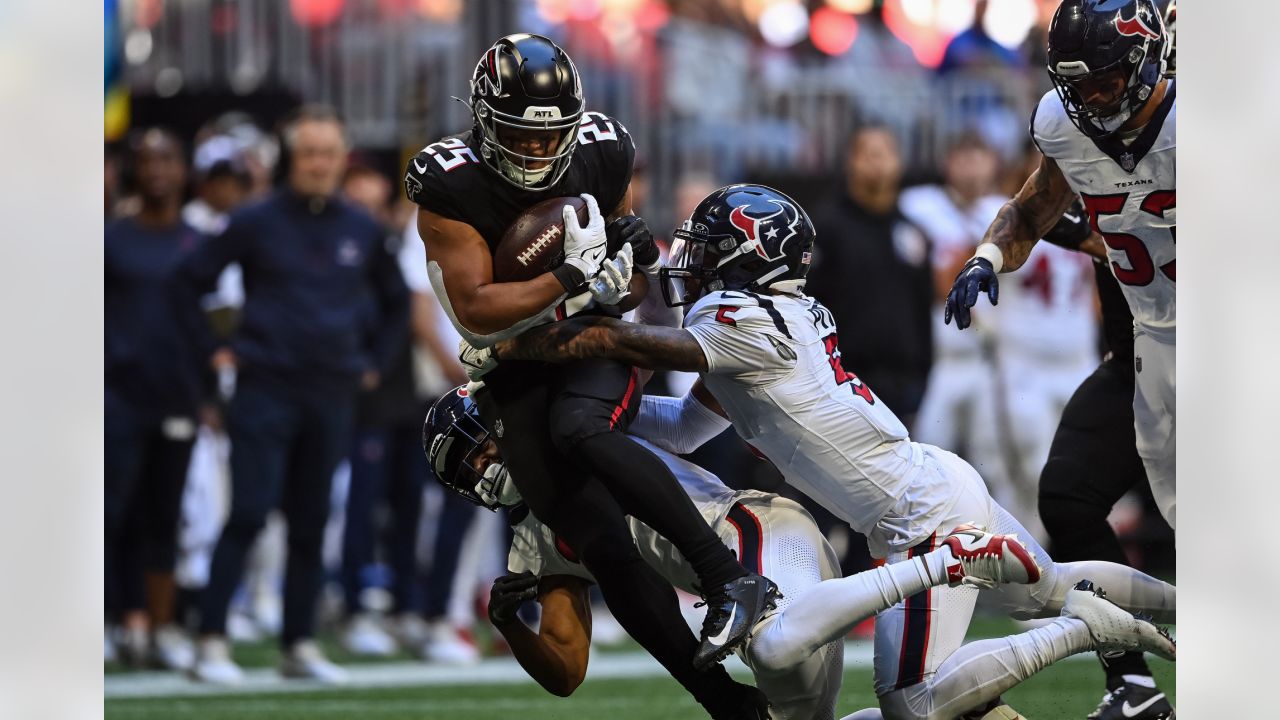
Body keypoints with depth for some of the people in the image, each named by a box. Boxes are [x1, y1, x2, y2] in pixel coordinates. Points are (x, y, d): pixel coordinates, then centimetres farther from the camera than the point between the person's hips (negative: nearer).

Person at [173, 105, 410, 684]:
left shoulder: (363, 231, 9)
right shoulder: (256, 223, -2)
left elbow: (395, 302, 24)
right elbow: (188, 283, 3)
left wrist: (375, 361, 15)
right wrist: (212, 350, -1)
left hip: (333, 397, 4)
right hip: (266, 391, -4)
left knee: (311, 524, 8)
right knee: (249, 514, -11)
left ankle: (300, 646, 15)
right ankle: (211, 642, -11)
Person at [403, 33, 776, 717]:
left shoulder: (602, 156, -7)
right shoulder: (450, 186, -16)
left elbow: (630, 288, 6)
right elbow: (475, 311, -21)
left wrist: (633, 252, -17)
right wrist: (573, 280, -30)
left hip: (596, 349, 0)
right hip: (515, 372, 0)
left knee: (580, 430, -36)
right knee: (602, 545, -12)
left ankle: (732, 578, -40)